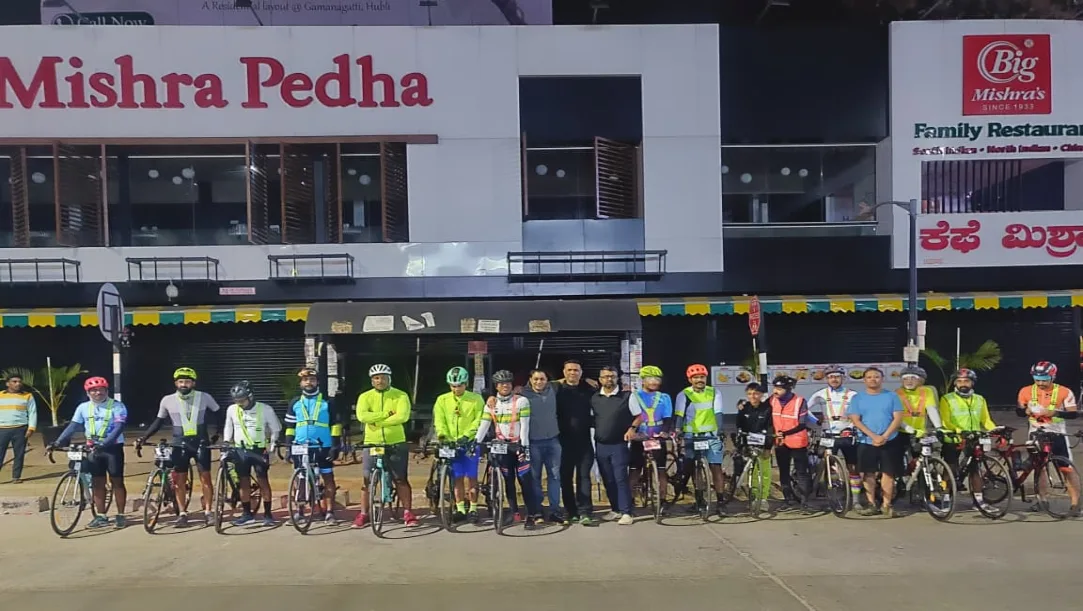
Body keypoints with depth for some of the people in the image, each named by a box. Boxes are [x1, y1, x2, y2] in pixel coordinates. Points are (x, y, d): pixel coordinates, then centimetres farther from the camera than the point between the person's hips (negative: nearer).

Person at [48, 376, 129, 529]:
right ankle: (101, 517, 17)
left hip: (113, 447, -4)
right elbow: (73, 426, 2)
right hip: (93, 449, 4)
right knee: (97, 483, 8)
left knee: (117, 481, 1)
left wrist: (104, 444, -31)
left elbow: (119, 427, -19)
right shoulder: (83, 407, 4)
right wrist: (57, 443, -10)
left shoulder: (116, 406, -9)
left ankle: (120, 516, 8)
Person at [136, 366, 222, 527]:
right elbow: (158, 422, 8)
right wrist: (143, 438, 1)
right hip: (180, 444, 1)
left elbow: (219, 415, 6)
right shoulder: (167, 400, -3)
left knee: (205, 477, -2)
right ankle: (182, 514, 12)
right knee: (179, 479, 2)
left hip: (201, 443, -1)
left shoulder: (204, 397, -6)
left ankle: (208, 512, 7)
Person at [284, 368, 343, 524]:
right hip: (301, 446, 2)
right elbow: (290, 427, 12)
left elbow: (336, 424, 0)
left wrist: (335, 445, -7)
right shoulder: (295, 403, 9)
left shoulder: (327, 402, 2)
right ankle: (300, 511, 16)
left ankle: (329, 512, 4)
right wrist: (288, 445, 4)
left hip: (323, 446, -2)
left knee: (328, 478, -1)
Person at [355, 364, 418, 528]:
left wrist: (377, 422, -17)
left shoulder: (400, 396, -1)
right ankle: (363, 514, 15)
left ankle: (408, 513, 10)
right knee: (367, 480, 4)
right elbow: (362, 416, -15)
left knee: (401, 479, 2)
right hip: (372, 443, 1)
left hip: (396, 443, -1)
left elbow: (402, 416, -17)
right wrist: (386, 414, -18)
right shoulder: (365, 396, 2)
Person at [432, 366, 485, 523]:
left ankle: (473, 509, 11)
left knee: (471, 478, 0)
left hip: (469, 443, -2)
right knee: (458, 478, 7)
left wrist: (466, 435, -20)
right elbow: (439, 420, -2)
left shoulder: (476, 399, -1)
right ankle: (460, 510, 16)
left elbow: (479, 421, -7)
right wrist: (442, 435, -21)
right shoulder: (442, 400, 5)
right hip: (451, 444, 2)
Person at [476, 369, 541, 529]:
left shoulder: (521, 401, -6)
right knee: (508, 481, 10)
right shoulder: (491, 403, 4)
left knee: (526, 480, -7)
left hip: (518, 445, -3)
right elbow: (484, 424, -1)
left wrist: (524, 446, -17)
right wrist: (476, 442, -13)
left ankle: (531, 515, -3)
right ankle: (514, 512, 21)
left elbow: (525, 425, -11)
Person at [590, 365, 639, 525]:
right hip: (600, 445, 4)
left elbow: (639, 416, 1)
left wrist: (632, 428, -14)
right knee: (608, 480, 10)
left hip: (619, 445, -4)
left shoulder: (626, 396, -5)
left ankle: (626, 512, 0)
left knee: (621, 479, -6)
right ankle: (615, 509, 22)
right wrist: (593, 434, 0)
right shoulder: (594, 398, 6)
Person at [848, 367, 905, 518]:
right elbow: (855, 420, -3)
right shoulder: (857, 398, 4)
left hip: (890, 441, -1)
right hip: (867, 442, 1)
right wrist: (873, 436, -14)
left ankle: (887, 505, 7)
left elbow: (898, 418, -3)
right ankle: (872, 505, 9)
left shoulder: (892, 396, 3)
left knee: (888, 473, 1)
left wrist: (884, 436, -14)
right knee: (869, 474, 3)